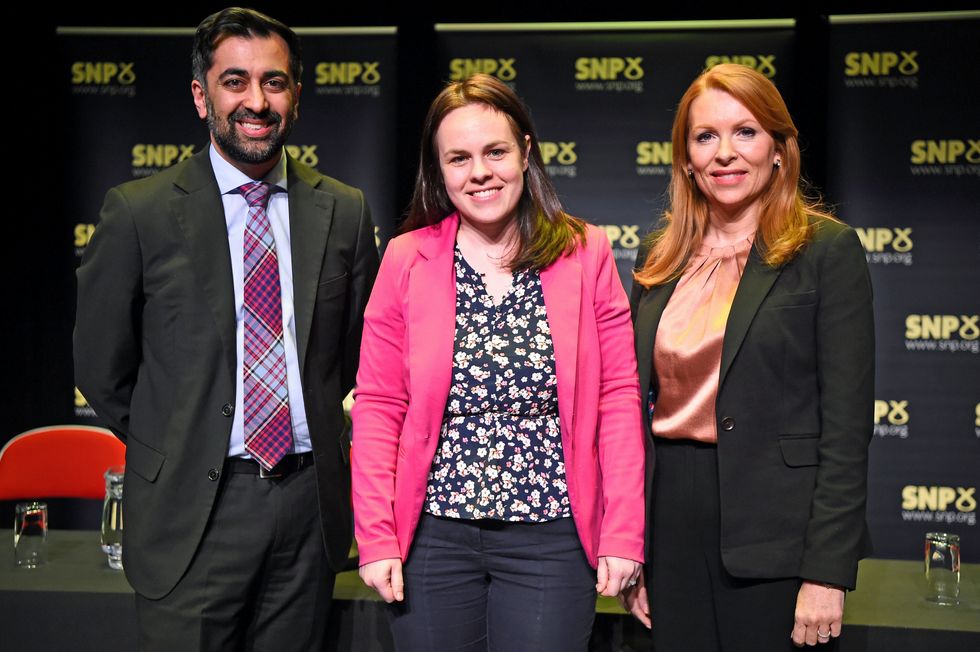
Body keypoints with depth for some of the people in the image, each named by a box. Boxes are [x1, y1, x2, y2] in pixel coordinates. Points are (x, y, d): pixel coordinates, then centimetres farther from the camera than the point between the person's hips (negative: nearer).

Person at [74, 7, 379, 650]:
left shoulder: (345, 211, 4)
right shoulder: (139, 211, -4)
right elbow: (102, 367, 3)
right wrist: (175, 450, 8)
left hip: (311, 500, 3)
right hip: (193, 506, -2)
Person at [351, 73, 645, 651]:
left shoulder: (586, 255, 0)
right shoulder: (407, 261, 1)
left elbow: (619, 398, 0)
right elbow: (378, 408, 1)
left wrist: (623, 533, -4)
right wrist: (376, 537, -4)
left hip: (552, 538, 0)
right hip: (434, 536, 1)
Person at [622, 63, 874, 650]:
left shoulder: (827, 249, -5)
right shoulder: (662, 261, 10)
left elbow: (847, 424, -10)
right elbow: (641, 408, 12)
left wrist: (827, 573, -14)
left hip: (774, 537, -4)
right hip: (675, 531, 5)